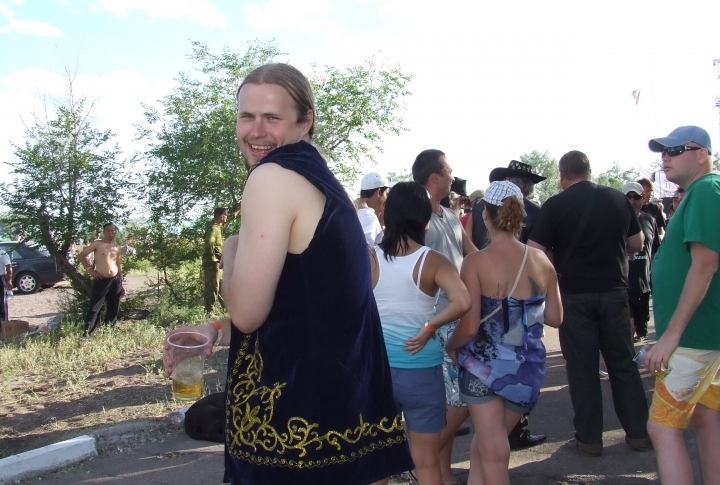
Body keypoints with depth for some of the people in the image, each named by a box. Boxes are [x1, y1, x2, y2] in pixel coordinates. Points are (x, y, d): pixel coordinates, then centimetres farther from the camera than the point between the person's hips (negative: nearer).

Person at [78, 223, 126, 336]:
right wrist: (90, 270, -7)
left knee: (114, 309, 11)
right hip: (101, 281, -5)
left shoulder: (118, 248, 12)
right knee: (94, 308, -7)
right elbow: (81, 255, -2)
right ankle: (87, 333, -3)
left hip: (115, 281, 5)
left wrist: (121, 283, 16)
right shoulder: (97, 244, -3)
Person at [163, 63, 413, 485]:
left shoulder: (273, 175, -15)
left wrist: (230, 253, 1)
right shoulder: (320, 178, 13)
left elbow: (247, 312, -17)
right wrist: (215, 333, 11)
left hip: (299, 413, -9)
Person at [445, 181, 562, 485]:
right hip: (527, 368, 4)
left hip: (484, 366, -4)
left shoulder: (475, 262, -14)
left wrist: (450, 346, 1)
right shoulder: (541, 260, -1)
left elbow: (469, 326, -19)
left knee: (493, 455, 11)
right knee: (481, 448, 21)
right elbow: (555, 318, 5)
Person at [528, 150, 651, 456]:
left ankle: (589, 439, 13)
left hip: (575, 295, -3)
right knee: (623, 363, 14)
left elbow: (535, 252, -13)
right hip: (614, 291, 3)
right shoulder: (618, 198, 1)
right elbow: (637, 243, 10)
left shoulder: (554, 205, -9)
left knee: (582, 367, 6)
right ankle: (638, 433, 21)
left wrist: (554, 272, 5)